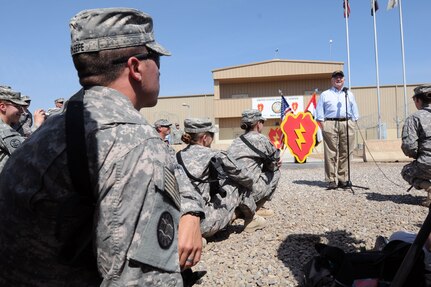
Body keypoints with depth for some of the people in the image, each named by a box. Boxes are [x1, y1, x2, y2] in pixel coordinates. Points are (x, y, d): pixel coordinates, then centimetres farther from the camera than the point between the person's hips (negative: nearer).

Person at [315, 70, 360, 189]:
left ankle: (343, 179, 6)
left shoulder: (349, 94, 22)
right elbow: (320, 113, 8)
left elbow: (354, 112, 19)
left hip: (347, 124, 3)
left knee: (346, 153, 0)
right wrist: (323, 126, -4)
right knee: (331, 153, -7)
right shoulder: (325, 94, 15)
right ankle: (331, 180, -6)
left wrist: (353, 124, 6)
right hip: (330, 124, -2)